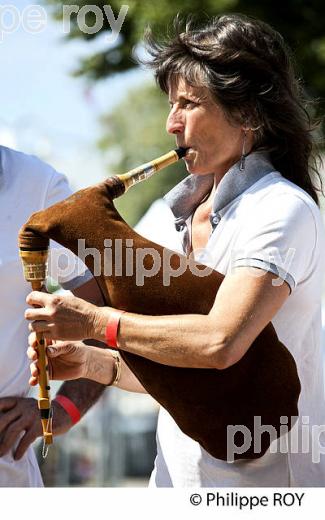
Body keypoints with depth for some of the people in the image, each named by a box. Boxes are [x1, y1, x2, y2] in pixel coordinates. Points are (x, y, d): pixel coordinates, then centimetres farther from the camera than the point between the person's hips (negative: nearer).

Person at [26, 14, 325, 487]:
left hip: (262, 482, -7)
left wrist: (94, 322, -18)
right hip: (178, 476, 7)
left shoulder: (284, 210, -12)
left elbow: (219, 343, -27)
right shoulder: (186, 217, 13)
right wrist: (92, 364, 2)